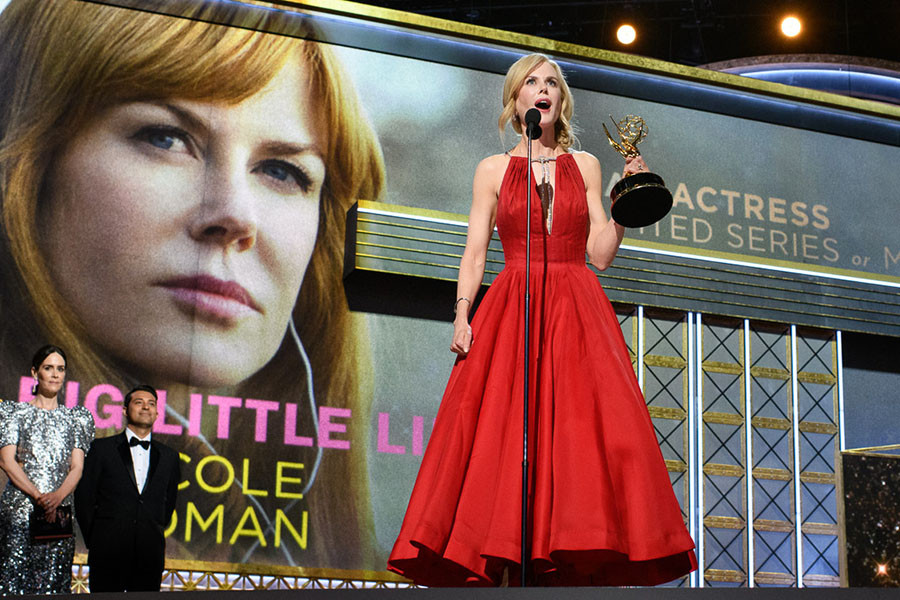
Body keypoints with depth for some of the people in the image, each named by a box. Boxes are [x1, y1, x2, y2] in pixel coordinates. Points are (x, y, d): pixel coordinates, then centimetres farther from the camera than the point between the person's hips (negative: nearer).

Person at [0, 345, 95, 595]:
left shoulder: (75, 418, 15)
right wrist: (38, 496, -14)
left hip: (59, 509, 2)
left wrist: (57, 496, -14)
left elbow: (77, 467, 6)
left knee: (53, 582, -4)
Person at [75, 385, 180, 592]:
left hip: (151, 553, 2)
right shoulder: (102, 448, 5)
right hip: (109, 551, -2)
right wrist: (94, 539, 5)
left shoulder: (169, 456, 13)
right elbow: (83, 497, 5)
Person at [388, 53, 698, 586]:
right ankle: (505, 566, -12)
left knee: (587, 433, -13)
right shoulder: (494, 170, 13)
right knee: (502, 437, -11)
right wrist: (462, 314, -6)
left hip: (576, 310, 1)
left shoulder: (585, 166, 15)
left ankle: (584, 557, -14)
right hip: (510, 312, -1)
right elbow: (475, 252, 7)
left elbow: (600, 253, 10)